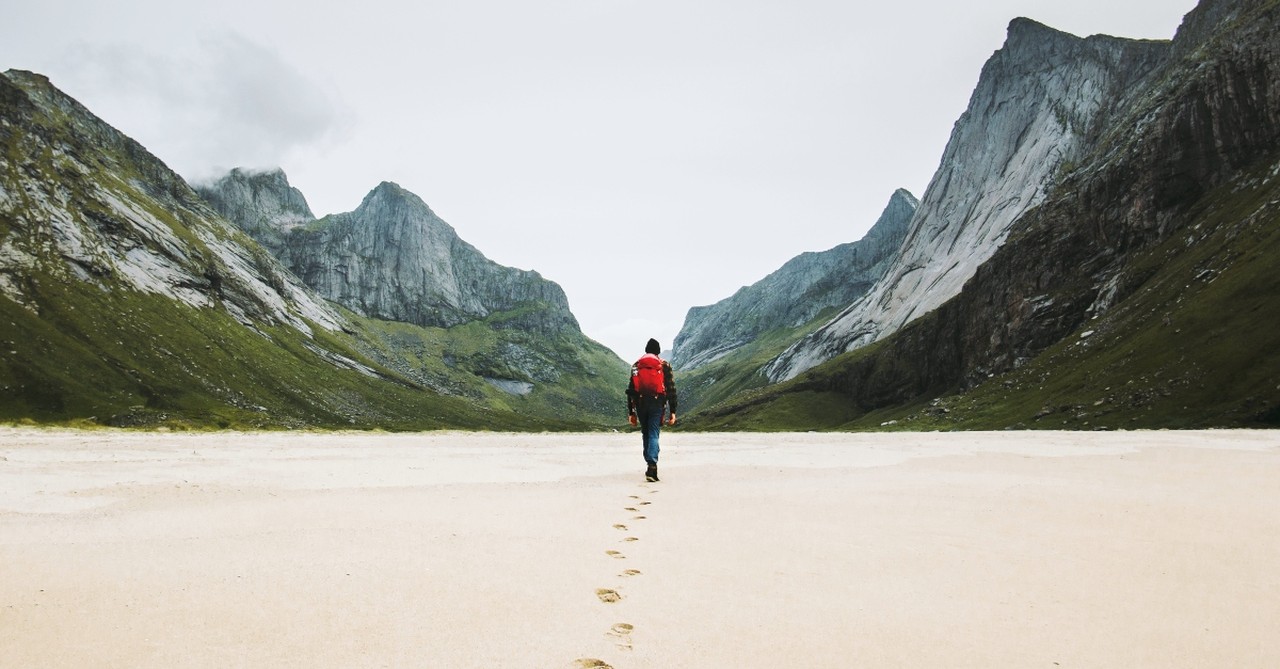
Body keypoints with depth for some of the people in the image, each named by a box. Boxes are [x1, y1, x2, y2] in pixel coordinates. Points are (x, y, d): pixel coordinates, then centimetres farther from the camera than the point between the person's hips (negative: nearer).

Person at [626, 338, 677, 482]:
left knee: (645, 434, 16)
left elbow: (630, 390, 8)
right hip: (658, 404, -2)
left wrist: (631, 412, 11)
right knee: (653, 434, -2)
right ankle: (652, 465, -20)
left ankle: (651, 465, 20)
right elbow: (671, 389, 0)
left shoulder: (636, 365, 10)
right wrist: (673, 411, 2)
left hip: (640, 404, 2)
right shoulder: (664, 365, 4)